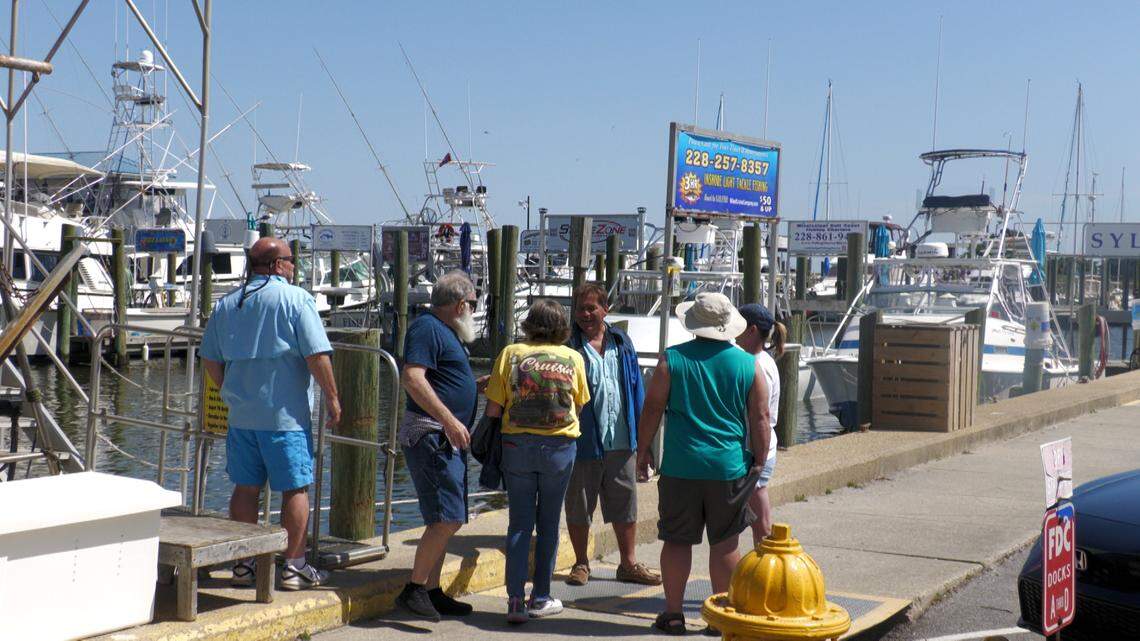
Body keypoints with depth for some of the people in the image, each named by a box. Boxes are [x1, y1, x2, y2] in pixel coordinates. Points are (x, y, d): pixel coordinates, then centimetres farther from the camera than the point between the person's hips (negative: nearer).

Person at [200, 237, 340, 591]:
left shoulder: (226, 303, 11)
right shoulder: (295, 298, -8)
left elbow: (210, 359, 15)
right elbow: (317, 355, -14)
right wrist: (332, 397, -5)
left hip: (241, 413, 6)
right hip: (285, 413, -6)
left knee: (246, 487, 12)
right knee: (295, 488, 2)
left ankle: (244, 562, 18)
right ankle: (294, 566, 5)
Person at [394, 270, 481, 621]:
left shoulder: (446, 332, 21)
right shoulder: (427, 328, -11)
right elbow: (412, 378, -23)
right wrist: (449, 420, -26)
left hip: (447, 439, 11)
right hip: (429, 435, -11)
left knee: (446, 520, 11)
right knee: (448, 517, -15)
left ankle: (432, 591, 17)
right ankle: (414, 589, -8)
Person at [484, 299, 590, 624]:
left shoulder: (511, 353, -1)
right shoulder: (573, 358, 2)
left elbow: (493, 408, -3)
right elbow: (579, 407, 9)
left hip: (517, 446, 0)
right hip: (560, 447, 0)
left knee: (520, 523, 6)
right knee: (549, 524, 12)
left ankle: (516, 600, 0)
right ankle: (540, 598, 18)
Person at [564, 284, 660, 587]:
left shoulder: (621, 342, 8)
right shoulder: (568, 344, -6)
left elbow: (636, 387, 13)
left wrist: (639, 431, 9)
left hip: (621, 440, 4)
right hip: (582, 442, -4)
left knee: (625, 505, 11)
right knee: (579, 505, 7)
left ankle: (629, 564, 22)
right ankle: (581, 564, 21)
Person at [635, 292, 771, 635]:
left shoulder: (672, 359, -2)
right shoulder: (748, 364, 1)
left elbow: (652, 408, 0)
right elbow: (760, 419, 2)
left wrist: (642, 451, 10)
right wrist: (759, 462, 11)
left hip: (681, 466, -1)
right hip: (730, 467, 1)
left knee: (677, 540, 8)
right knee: (724, 543, 8)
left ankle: (673, 613, 14)